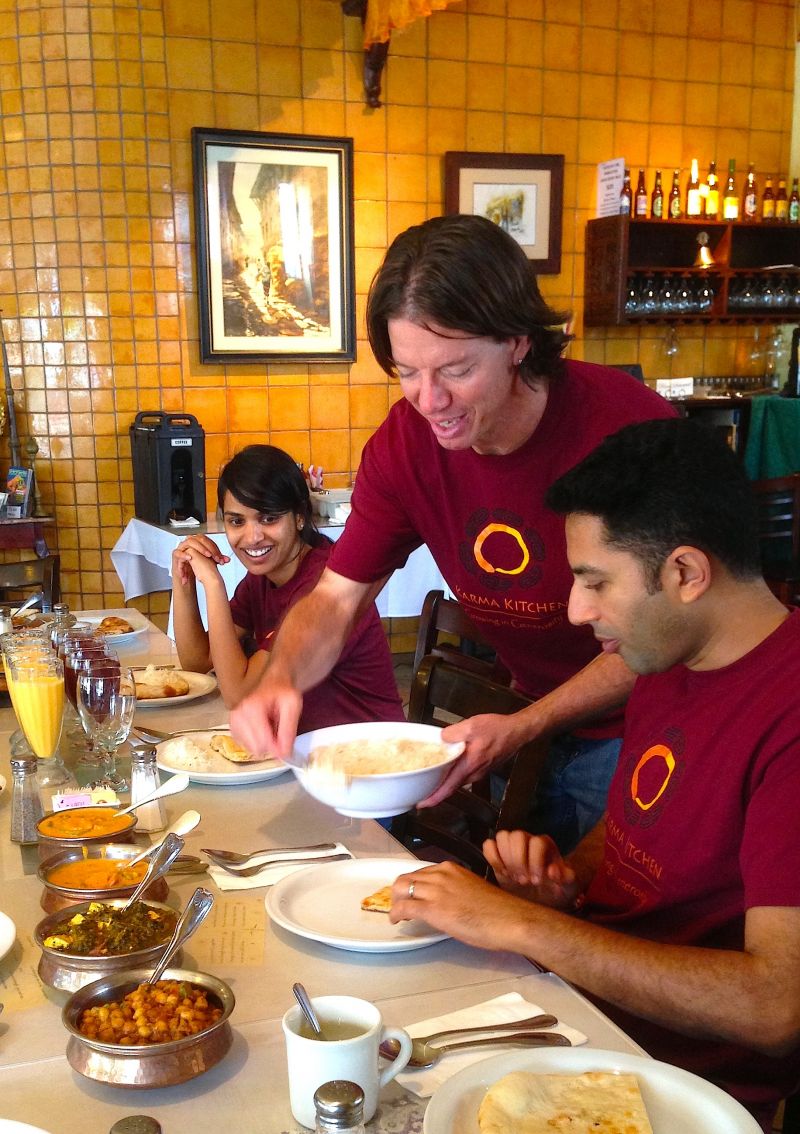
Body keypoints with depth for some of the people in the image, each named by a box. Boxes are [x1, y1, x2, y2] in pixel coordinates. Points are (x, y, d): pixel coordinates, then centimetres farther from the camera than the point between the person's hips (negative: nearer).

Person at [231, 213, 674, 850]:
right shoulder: (405, 440, -12)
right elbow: (336, 598, -7)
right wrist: (282, 679, -28)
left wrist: (525, 728, -30)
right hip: (534, 719, 4)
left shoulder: (628, 424, -27)